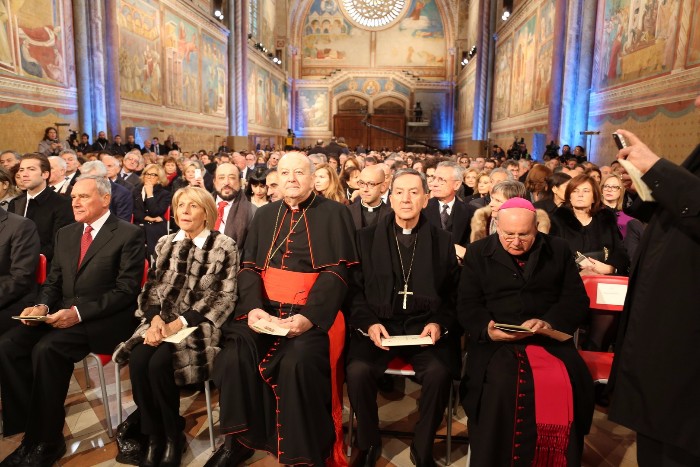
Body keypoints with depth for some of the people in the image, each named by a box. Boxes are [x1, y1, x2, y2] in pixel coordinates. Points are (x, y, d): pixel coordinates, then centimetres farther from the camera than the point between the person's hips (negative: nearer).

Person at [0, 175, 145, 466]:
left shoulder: (129, 235, -6)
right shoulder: (65, 234, 16)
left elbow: (126, 290, -12)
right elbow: (53, 281, 19)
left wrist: (78, 312, -21)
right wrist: (42, 306, -3)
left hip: (104, 320, -7)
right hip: (62, 313, 7)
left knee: (46, 349, -29)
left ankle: (47, 441, -11)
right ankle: (33, 431, -8)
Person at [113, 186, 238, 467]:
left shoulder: (224, 246, -3)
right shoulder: (165, 243, 14)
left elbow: (222, 297, -9)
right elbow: (152, 287, 11)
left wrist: (179, 323, -16)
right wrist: (155, 318, -10)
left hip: (198, 324, -4)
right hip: (161, 321, 5)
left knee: (159, 363, -27)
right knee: (138, 359, -23)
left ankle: (173, 436, -3)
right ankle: (153, 436, -4)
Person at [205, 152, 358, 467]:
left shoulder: (334, 215, 3)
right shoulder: (265, 215, 17)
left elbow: (337, 271, -7)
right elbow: (248, 266, 10)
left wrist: (309, 316, -21)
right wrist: (252, 306, -11)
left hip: (311, 314, -4)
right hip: (264, 310, 4)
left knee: (297, 363, -30)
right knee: (234, 357, -22)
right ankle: (239, 440, 2)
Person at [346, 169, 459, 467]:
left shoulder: (443, 241, 9)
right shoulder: (367, 238, 8)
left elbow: (453, 294, 9)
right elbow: (356, 290, 4)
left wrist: (439, 323, -8)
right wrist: (368, 323, -11)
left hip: (425, 327, 0)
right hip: (379, 325, 0)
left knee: (439, 372, -28)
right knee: (357, 370, -27)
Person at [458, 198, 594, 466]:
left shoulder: (559, 250, 12)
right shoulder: (478, 253, 8)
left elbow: (577, 299, 7)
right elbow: (467, 305, 4)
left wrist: (550, 322, -14)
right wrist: (487, 329, -17)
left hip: (549, 339, 2)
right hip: (495, 340, -1)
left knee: (567, 386, -28)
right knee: (500, 386, -31)